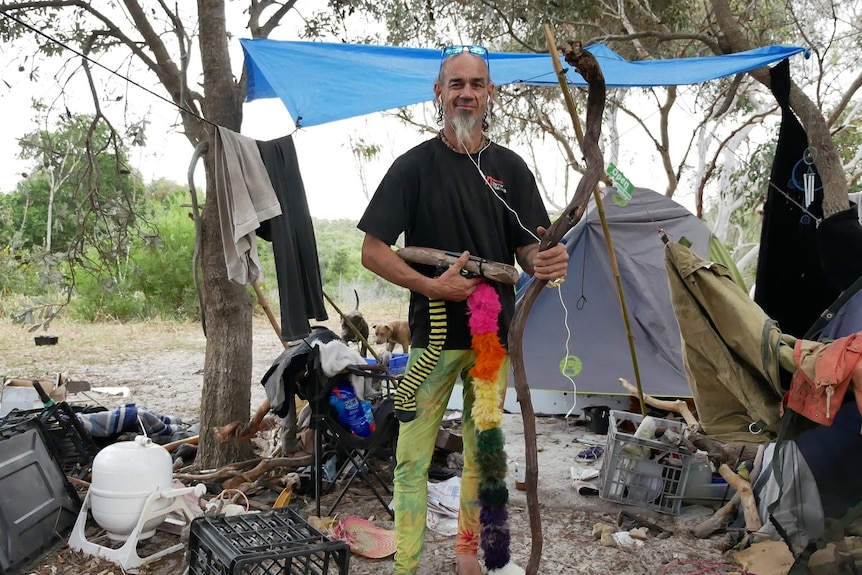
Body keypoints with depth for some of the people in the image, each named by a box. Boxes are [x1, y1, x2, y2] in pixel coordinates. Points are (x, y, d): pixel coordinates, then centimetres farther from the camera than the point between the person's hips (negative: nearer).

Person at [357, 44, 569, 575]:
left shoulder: (510, 167, 5)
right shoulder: (415, 165, -3)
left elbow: (527, 251, 4)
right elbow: (372, 251, -5)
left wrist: (544, 262, -20)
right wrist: (431, 285, -18)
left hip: (495, 335, 3)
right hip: (434, 335, -3)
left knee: (483, 453, 14)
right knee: (414, 457, -1)